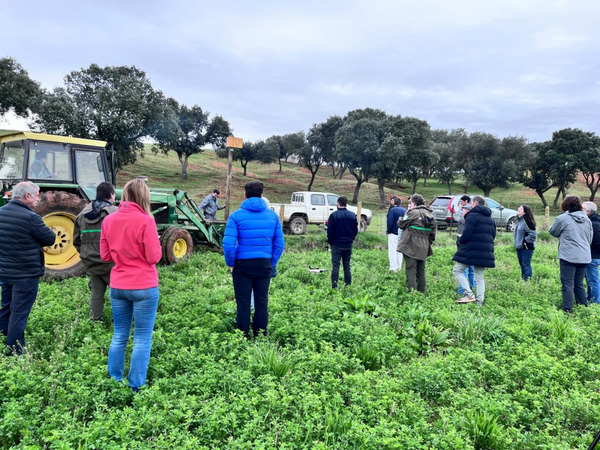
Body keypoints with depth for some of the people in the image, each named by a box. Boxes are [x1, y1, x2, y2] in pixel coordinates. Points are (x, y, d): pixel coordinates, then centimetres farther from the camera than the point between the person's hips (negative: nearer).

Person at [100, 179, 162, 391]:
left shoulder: (109, 220, 3)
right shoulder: (145, 220, -14)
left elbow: (105, 255, 9)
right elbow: (154, 257, -13)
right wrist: (156, 244, 5)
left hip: (117, 287, 6)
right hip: (143, 287, -5)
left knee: (119, 336, 17)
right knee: (142, 340, 5)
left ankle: (114, 382, 26)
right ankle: (135, 387, 10)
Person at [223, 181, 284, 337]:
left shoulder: (236, 215, -6)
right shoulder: (273, 215, 3)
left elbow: (228, 244, -13)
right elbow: (279, 244, 4)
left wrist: (230, 263, 1)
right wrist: (272, 264, 12)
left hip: (243, 265, -3)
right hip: (265, 265, 3)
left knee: (243, 304, 7)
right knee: (262, 303, 12)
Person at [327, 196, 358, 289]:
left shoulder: (334, 215, -9)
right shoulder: (352, 215, 4)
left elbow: (330, 231, -8)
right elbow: (356, 230, 9)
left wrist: (330, 242, 4)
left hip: (336, 244, -4)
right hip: (348, 244, 4)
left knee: (335, 265, -2)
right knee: (347, 265, 11)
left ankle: (334, 285, -7)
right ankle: (348, 284, 12)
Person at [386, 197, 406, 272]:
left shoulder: (392, 210, -12)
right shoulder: (405, 211, 5)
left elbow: (390, 222, -16)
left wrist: (388, 231, -3)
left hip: (393, 233, -6)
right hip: (402, 234, 6)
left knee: (392, 251, -1)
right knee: (399, 251, 15)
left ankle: (393, 268, -5)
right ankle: (399, 267, 20)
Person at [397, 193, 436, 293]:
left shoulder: (413, 212, -11)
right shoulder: (430, 215, 12)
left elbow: (401, 224, -3)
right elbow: (433, 234, 14)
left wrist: (407, 212, 7)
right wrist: (428, 244, 20)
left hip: (411, 247, -7)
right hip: (423, 249, 7)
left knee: (411, 270, -4)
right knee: (421, 271, 16)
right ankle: (422, 292, 21)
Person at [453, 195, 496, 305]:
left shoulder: (472, 215, -10)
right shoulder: (490, 218, 17)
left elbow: (466, 234, -17)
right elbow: (493, 235, 21)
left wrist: (460, 240, 2)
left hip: (471, 251, -8)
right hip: (485, 253, 8)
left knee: (457, 270, 1)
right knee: (479, 277, 11)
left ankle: (469, 294, -10)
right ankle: (479, 301, 7)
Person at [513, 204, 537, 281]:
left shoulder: (527, 221, -17)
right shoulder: (519, 220, 12)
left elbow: (533, 234, -20)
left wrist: (526, 241, -13)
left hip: (526, 248, -9)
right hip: (519, 247, 9)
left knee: (526, 264, -7)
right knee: (522, 264, 16)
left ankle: (528, 280, -3)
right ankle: (523, 278, 25)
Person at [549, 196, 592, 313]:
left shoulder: (562, 218, -10)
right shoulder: (587, 220, 10)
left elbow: (553, 232, 5)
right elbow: (590, 239, 18)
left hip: (569, 256, -6)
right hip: (584, 257, 6)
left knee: (568, 284, -2)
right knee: (579, 283, 17)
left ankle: (568, 309, -3)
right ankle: (584, 307, 21)